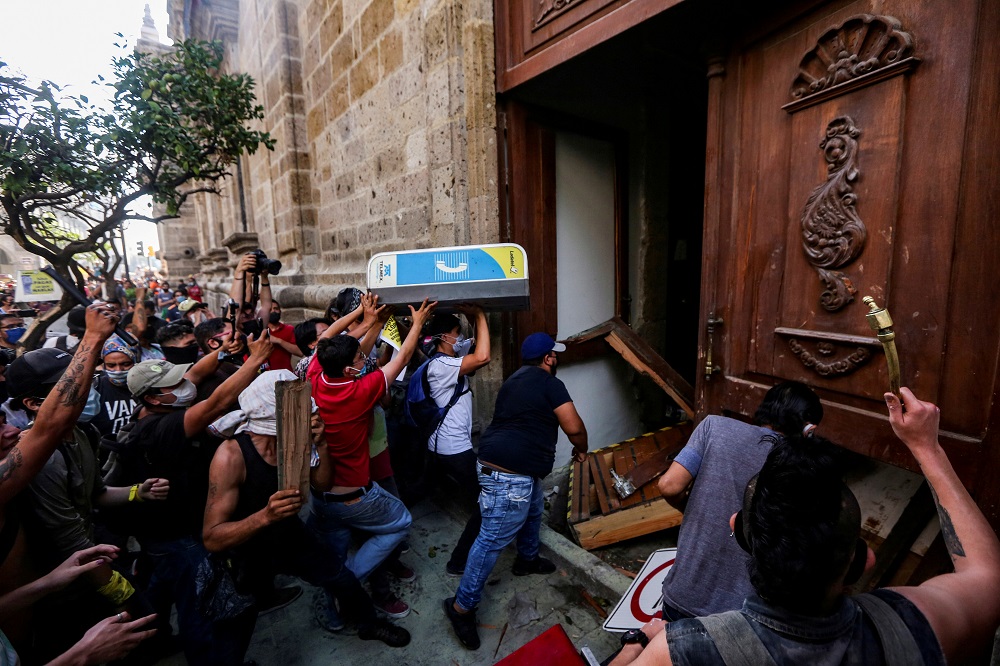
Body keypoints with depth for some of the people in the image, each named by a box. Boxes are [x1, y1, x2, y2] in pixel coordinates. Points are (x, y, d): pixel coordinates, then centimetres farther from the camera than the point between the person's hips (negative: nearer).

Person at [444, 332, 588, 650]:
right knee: (493, 539, -1)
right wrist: (581, 449, 8)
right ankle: (462, 606, 10)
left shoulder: (516, 380, 15)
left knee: (533, 511, 30)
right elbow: (573, 426, -13)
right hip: (508, 473, -10)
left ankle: (527, 559, 52)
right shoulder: (550, 383, -12)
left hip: (520, 469, 11)